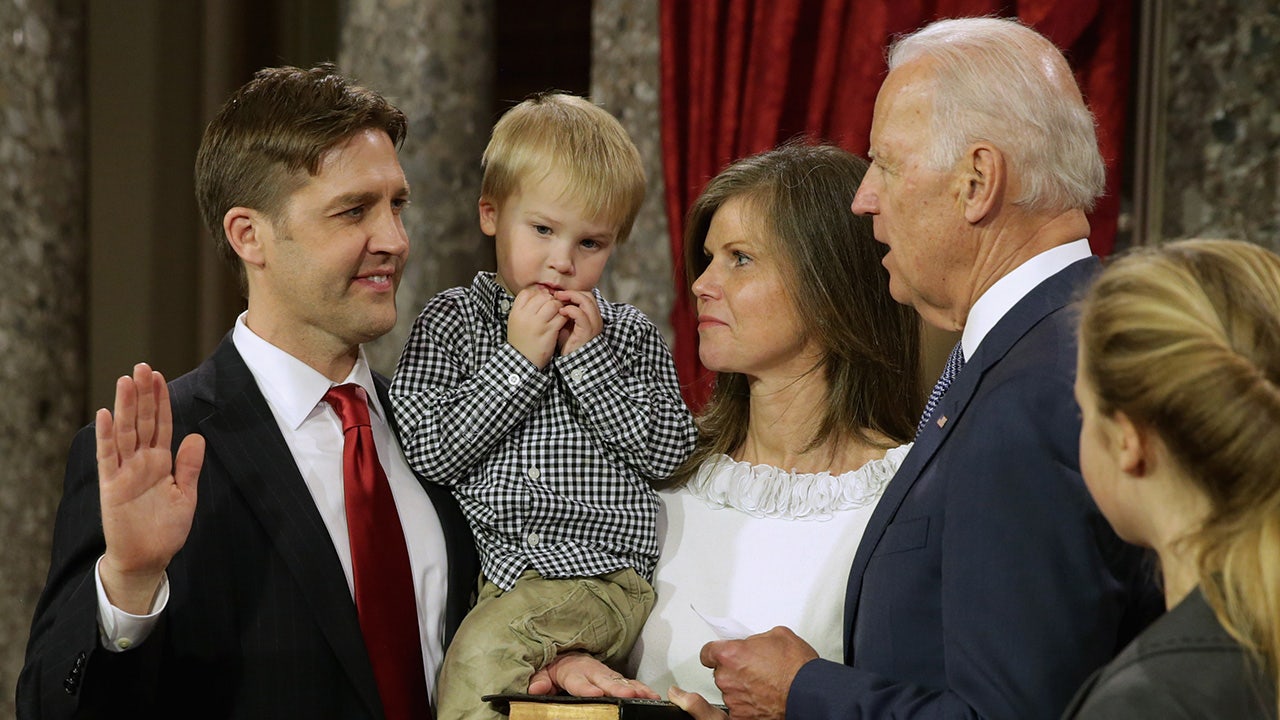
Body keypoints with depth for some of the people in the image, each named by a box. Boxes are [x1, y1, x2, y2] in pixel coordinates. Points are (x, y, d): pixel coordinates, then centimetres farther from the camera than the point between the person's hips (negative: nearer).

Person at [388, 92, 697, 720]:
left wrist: (588, 357, -4)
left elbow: (669, 451, 1)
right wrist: (518, 361, -6)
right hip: (486, 572, 2)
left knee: (487, 650, -27)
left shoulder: (630, 336, 12)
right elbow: (427, 451, -2)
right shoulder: (451, 322, 10)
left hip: (601, 577, -2)